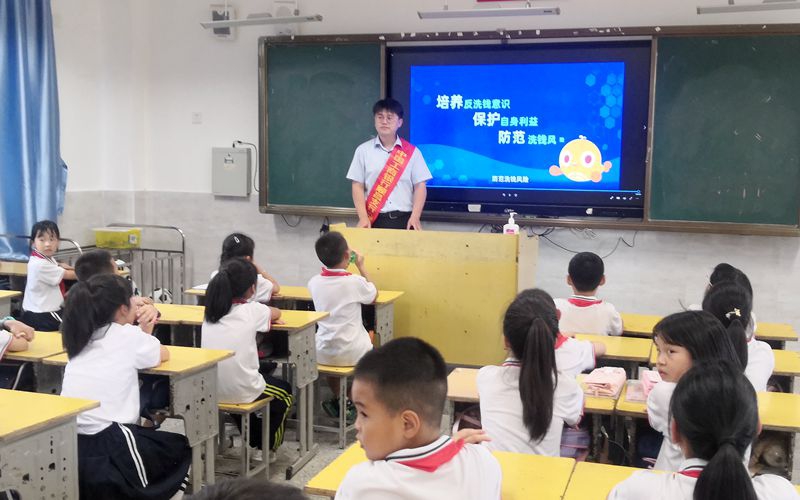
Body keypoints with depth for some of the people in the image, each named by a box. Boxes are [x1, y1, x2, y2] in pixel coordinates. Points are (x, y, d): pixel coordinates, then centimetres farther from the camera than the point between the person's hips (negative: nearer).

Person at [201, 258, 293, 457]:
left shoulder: (211, 311, 1)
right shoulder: (252, 311, -9)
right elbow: (276, 313, 12)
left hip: (210, 390, 5)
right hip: (241, 392, -5)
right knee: (284, 392, 26)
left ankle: (252, 442, 47)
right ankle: (267, 447, 35)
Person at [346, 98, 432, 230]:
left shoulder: (411, 152, 5)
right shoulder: (363, 150, 6)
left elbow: (420, 186, 2)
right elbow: (358, 186, 3)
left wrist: (415, 217, -10)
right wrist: (363, 218, -9)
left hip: (405, 220, 0)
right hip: (374, 220, 0)